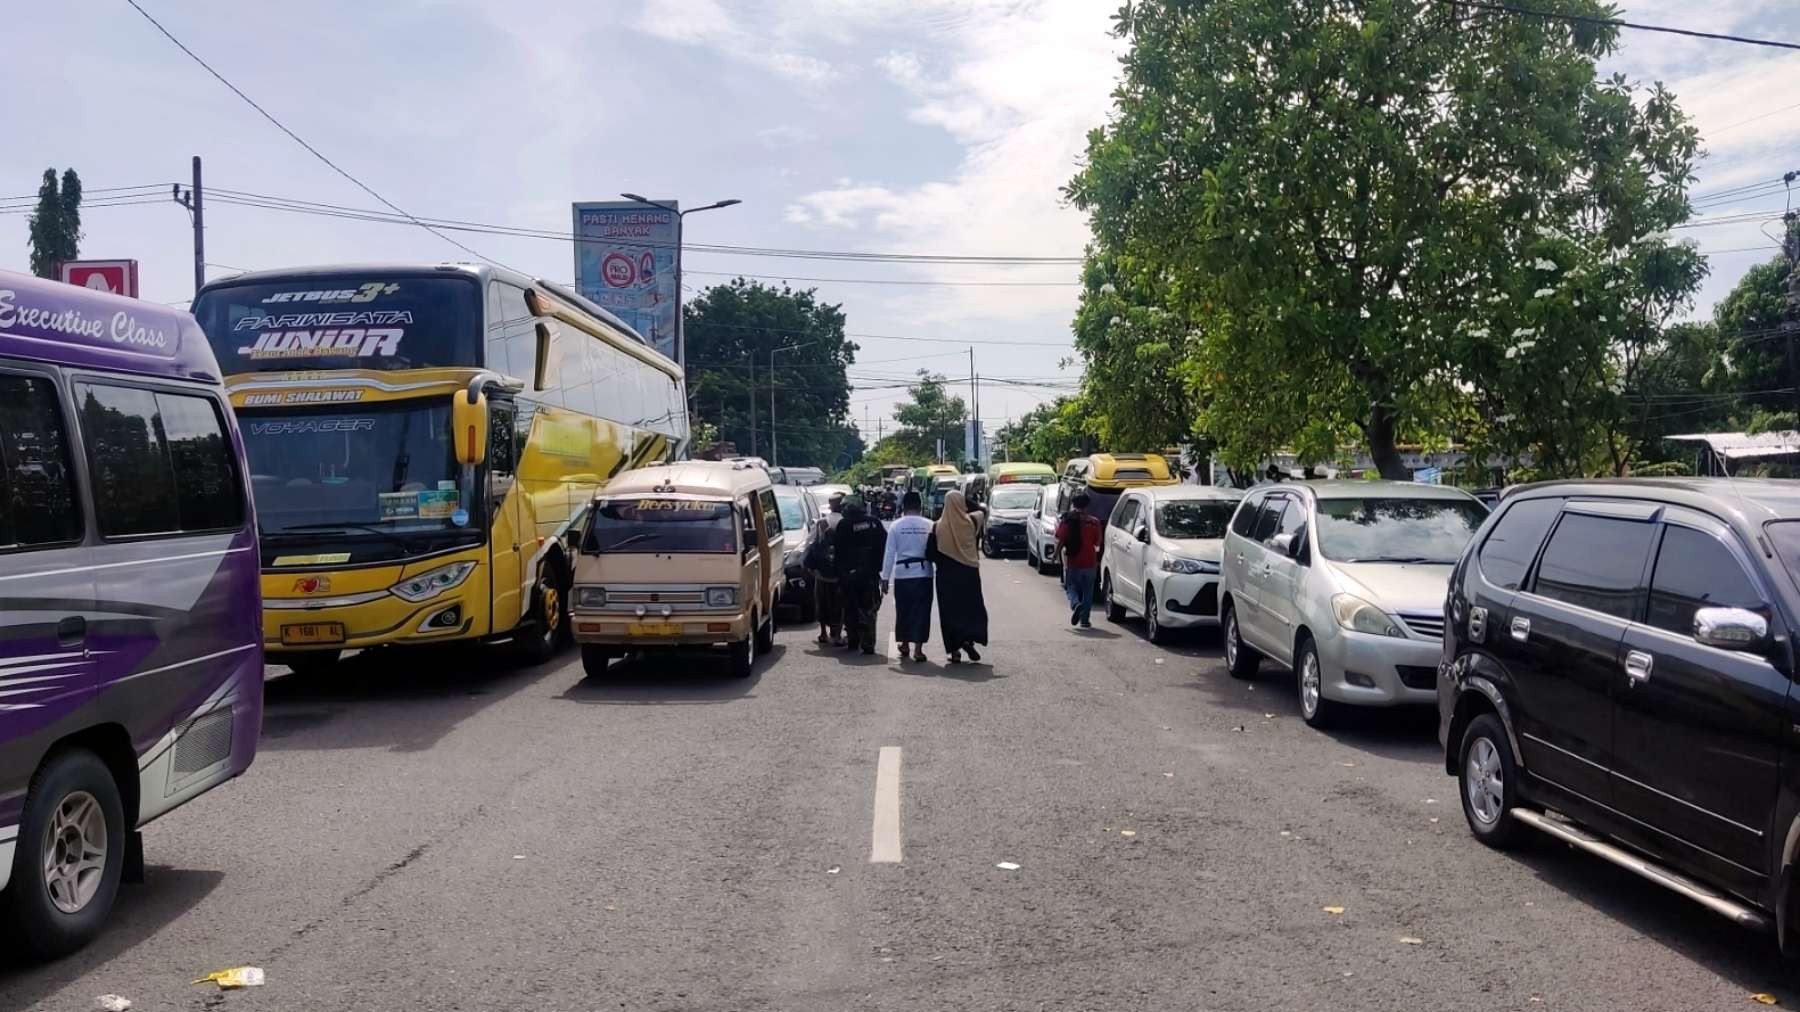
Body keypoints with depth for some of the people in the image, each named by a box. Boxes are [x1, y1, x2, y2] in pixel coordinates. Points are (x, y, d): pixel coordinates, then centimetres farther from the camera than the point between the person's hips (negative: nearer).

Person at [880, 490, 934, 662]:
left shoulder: (896, 526, -1)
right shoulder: (929, 525, -1)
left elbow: (890, 554, -2)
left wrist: (885, 577, 1)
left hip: (902, 574, 0)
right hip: (924, 573, 0)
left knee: (903, 610, 14)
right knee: (921, 611, 3)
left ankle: (905, 645, 25)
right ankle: (918, 649, -1)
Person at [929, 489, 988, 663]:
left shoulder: (938, 527, -8)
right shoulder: (972, 522, -5)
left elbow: (930, 553, -6)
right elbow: (982, 513, 18)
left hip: (946, 576, 0)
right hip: (969, 572, 1)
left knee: (950, 611, 7)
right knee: (973, 608, 13)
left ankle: (955, 650, 4)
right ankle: (969, 639, -8)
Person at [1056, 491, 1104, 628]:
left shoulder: (1067, 521, -6)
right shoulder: (1094, 522, -1)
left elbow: (1060, 541, -7)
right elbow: (1097, 543, 4)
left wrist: (1056, 553, 9)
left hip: (1072, 562, -2)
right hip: (1090, 562, 2)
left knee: (1072, 587, 10)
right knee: (1087, 591, 12)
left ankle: (1076, 604, -20)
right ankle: (1084, 620, 13)